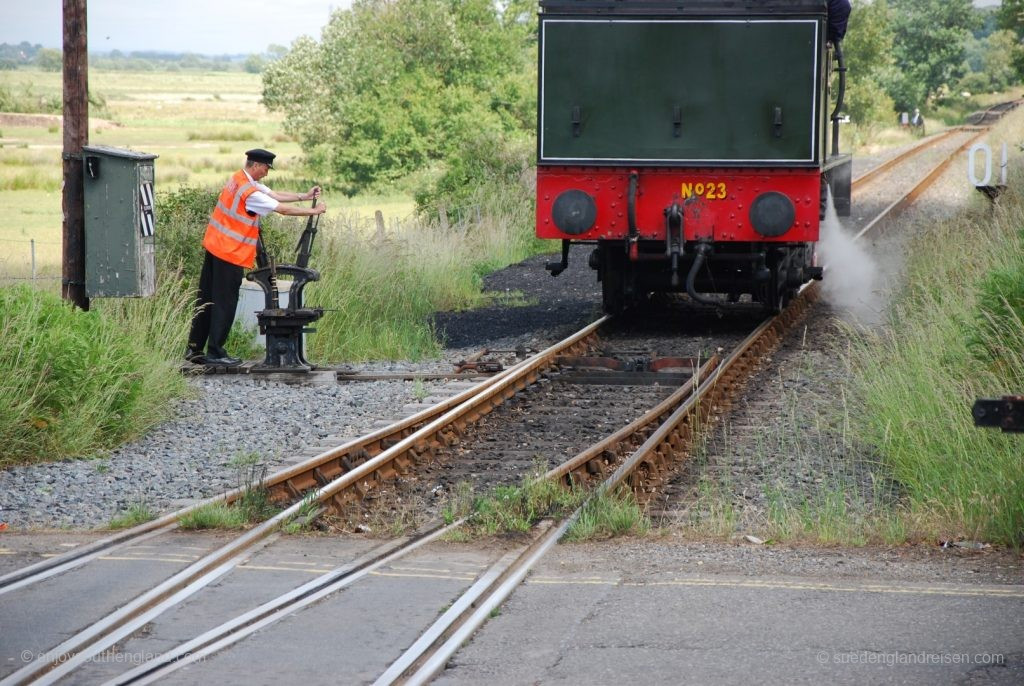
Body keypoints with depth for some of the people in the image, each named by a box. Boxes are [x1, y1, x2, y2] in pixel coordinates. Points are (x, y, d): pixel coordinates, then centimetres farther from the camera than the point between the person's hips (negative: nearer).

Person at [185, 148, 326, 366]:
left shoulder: (239, 179, 7)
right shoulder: (250, 193, -21)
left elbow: (275, 195, 10)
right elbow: (283, 209, -17)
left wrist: (304, 196, 5)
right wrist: (314, 211, -7)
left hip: (214, 247, 10)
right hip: (231, 253, -10)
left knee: (206, 300, 12)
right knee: (224, 303, -3)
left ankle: (194, 348, 16)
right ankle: (215, 352, 0)